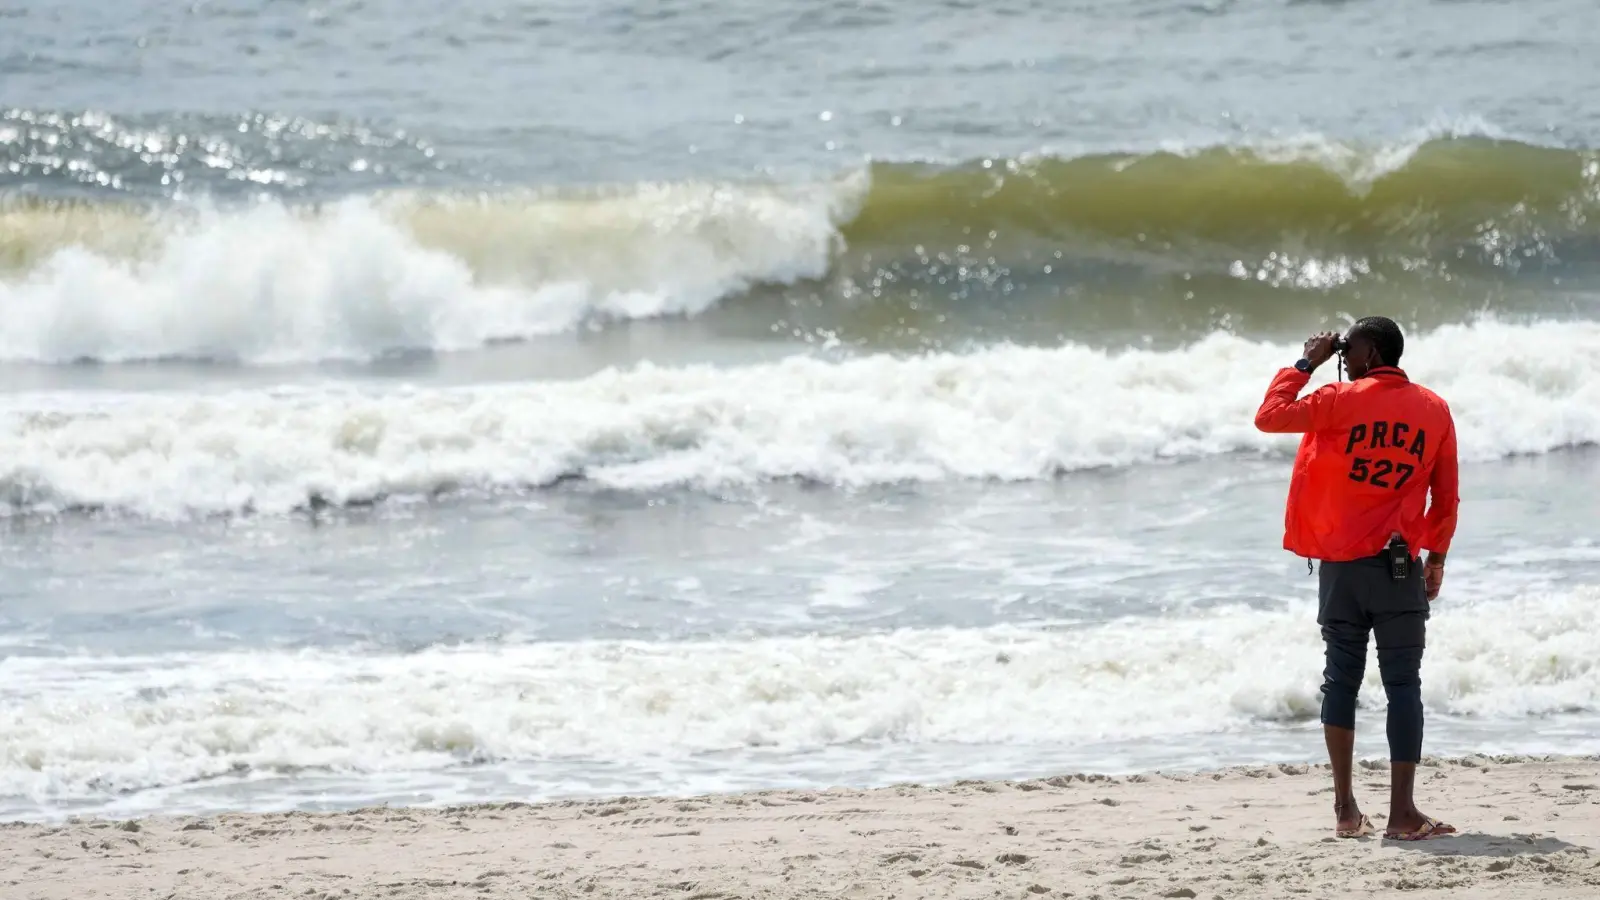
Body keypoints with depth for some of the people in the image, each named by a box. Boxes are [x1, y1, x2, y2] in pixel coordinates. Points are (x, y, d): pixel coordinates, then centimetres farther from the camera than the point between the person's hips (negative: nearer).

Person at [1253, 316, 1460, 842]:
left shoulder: (1342, 401, -5)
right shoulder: (1434, 410, 3)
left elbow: (1269, 417, 1)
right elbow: (1446, 496, 5)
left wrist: (1306, 363, 9)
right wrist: (1437, 558, 16)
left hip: (1340, 563, 0)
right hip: (1400, 567, 0)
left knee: (1341, 677, 9)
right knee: (1403, 684, -1)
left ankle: (1346, 808, 7)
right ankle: (1402, 813, -7)